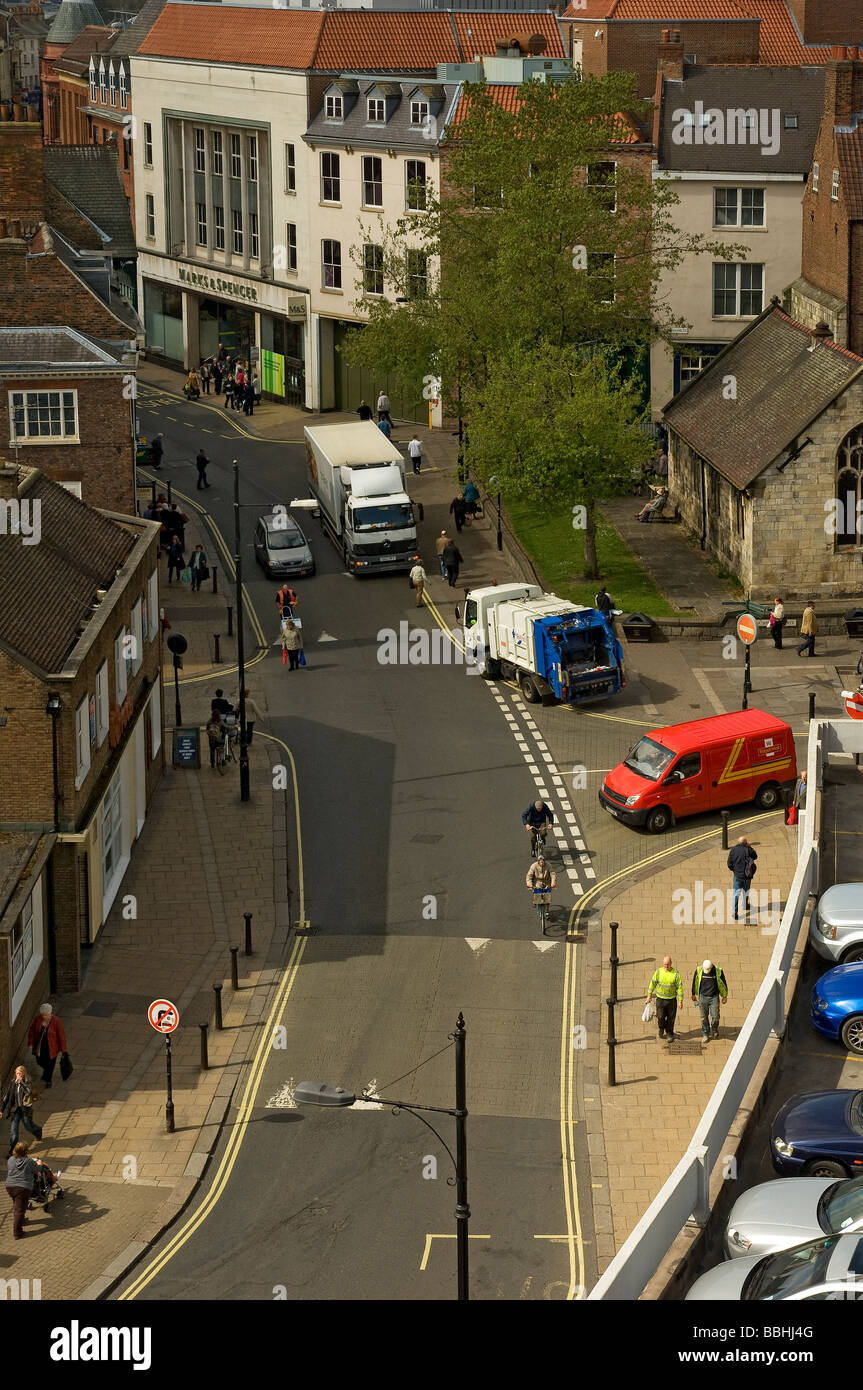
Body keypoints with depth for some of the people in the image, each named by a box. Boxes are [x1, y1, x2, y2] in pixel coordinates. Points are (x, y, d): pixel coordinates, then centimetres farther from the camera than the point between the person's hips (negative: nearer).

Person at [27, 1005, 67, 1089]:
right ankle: (46, 1071, 55)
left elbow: (61, 1035, -16)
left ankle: (48, 1081, 37)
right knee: (40, 1061, 21)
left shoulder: (56, 1021, -25)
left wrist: (63, 1049, -10)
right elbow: (32, 1030, -2)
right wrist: (31, 1043, -1)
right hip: (39, 1046, 3)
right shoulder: (37, 1018, -16)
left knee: (50, 1064, 12)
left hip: (51, 1047, -3)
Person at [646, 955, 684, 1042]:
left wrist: (680, 1001, -6)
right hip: (660, 999, 1)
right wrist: (649, 995, 6)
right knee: (660, 1017, -2)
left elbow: (680, 987, -6)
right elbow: (652, 983, 4)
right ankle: (661, 1028, 30)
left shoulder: (676, 974, -10)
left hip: (672, 999, -1)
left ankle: (669, 1034, 26)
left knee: (671, 1018, 7)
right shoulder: (658, 972, -6)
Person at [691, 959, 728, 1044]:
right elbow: (695, 982, 7)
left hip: (714, 997, -1)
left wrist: (724, 996, 8)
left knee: (715, 1017, 1)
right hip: (703, 997, 1)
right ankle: (705, 1034, 20)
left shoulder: (718, 971, -13)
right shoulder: (699, 970, -10)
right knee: (704, 1018, 5)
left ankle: (714, 1030, 30)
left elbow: (723, 983, 1)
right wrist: (694, 994, 15)